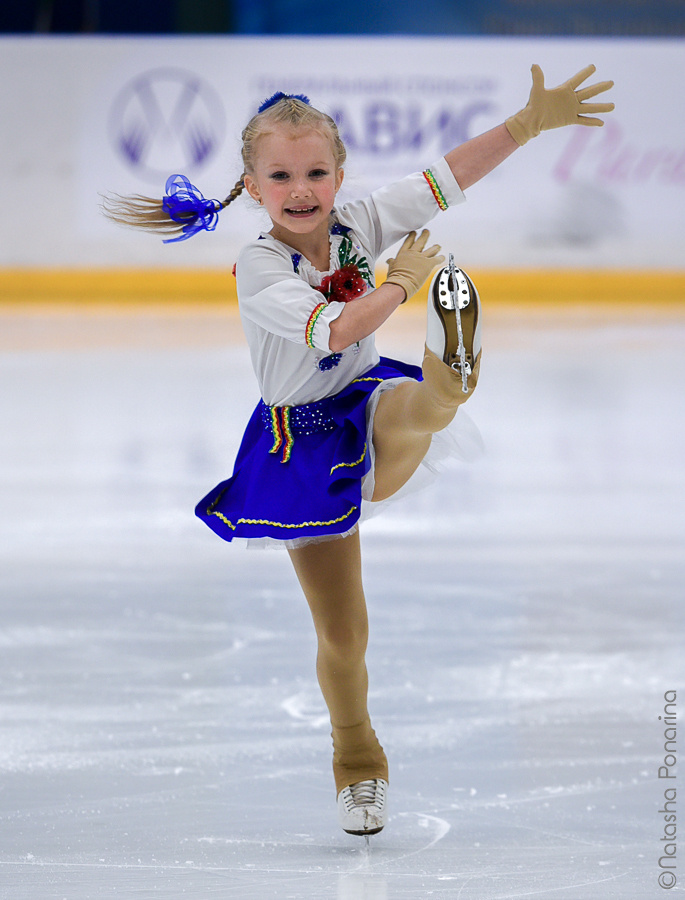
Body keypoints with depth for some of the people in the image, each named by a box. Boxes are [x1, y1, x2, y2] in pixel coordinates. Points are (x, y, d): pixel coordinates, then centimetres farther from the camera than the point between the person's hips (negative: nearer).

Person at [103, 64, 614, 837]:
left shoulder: (355, 226, -10)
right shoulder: (259, 269, -24)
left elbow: (447, 178, -10)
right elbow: (337, 329, -38)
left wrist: (530, 121, -17)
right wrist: (404, 278, -24)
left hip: (363, 403, 3)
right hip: (301, 441, -3)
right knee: (340, 631, 7)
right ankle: (357, 765, 28)